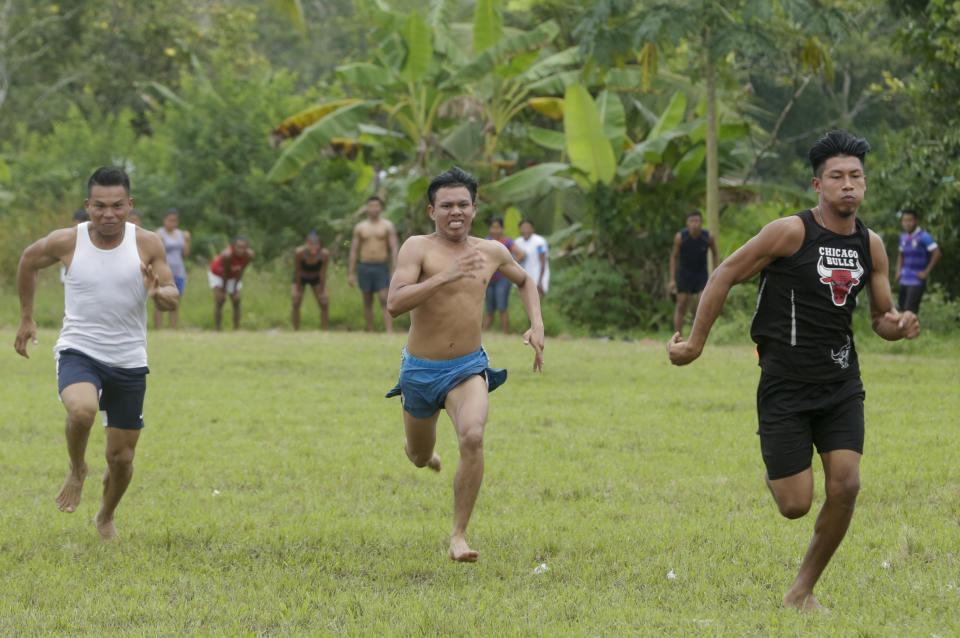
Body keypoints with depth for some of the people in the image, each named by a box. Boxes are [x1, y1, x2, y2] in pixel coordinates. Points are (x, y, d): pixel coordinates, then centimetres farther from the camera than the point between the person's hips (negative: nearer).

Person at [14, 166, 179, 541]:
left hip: (128, 363, 2)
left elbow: (172, 298, -2)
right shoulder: (66, 242, -8)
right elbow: (29, 262, 12)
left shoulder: (147, 245, -7)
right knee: (82, 409, -35)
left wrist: (160, 293, -27)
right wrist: (26, 318, 16)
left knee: (122, 457, 8)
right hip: (78, 352, -2)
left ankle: (106, 518, 39)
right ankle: (77, 470, -3)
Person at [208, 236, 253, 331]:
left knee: (236, 301, -2)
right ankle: (218, 330, -15)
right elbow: (225, 274, -29)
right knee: (219, 300, -16)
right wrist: (223, 290, -17)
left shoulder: (249, 255, -29)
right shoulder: (227, 255, -42)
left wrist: (234, 289, -11)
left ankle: (236, 329, 1)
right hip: (217, 274, -4)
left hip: (233, 276, 4)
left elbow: (240, 272, -16)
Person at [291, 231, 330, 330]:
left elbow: (323, 273, -20)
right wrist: (298, 289, -14)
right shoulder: (299, 252, -36)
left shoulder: (325, 254, -33)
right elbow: (298, 271, -22)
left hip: (316, 278, 1)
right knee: (295, 304, -13)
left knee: (324, 304, -7)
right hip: (301, 278, -1)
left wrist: (322, 291, -13)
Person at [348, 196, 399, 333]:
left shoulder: (387, 226, 3)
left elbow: (394, 249, -2)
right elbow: (354, 251, 10)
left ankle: (389, 332, -19)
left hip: (382, 267, -2)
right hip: (365, 267, 3)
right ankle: (370, 332, 12)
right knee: (367, 302, 5)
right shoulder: (360, 227, 9)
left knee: (385, 300, -13)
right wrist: (350, 273, 5)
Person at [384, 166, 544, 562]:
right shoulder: (418, 248, -12)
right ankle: (426, 455, 59)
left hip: (469, 367, 1)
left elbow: (524, 281, 25)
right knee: (419, 457, 18)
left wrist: (536, 325, 9)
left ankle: (459, 536, -18)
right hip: (420, 370, -1)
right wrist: (446, 276, -35)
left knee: (472, 438, -28)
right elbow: (394, 304, -27)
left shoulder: (491, 253, 3)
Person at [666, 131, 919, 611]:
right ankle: (775, 471, 36)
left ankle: (803, 590, 9)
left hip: (841, 383, 4)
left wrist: (897, 325, -11)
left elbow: (881, 317, 14)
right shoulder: (791, 232, -13)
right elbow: (726, 275, -5)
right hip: (786, 386, -4)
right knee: (795, 506, -5)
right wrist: (695, 343, -4)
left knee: (845, 486, -11)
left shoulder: (871, 245, 4)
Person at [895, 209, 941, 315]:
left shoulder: (923, 236, -12)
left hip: (917, 281, -7)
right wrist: (899, 271, 12)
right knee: (901, 309, 8)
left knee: (910, 310, -15)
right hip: (904, 280, 7)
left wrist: (926, 272, -14)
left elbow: (937, 253, -15)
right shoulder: (903, 237, 10)